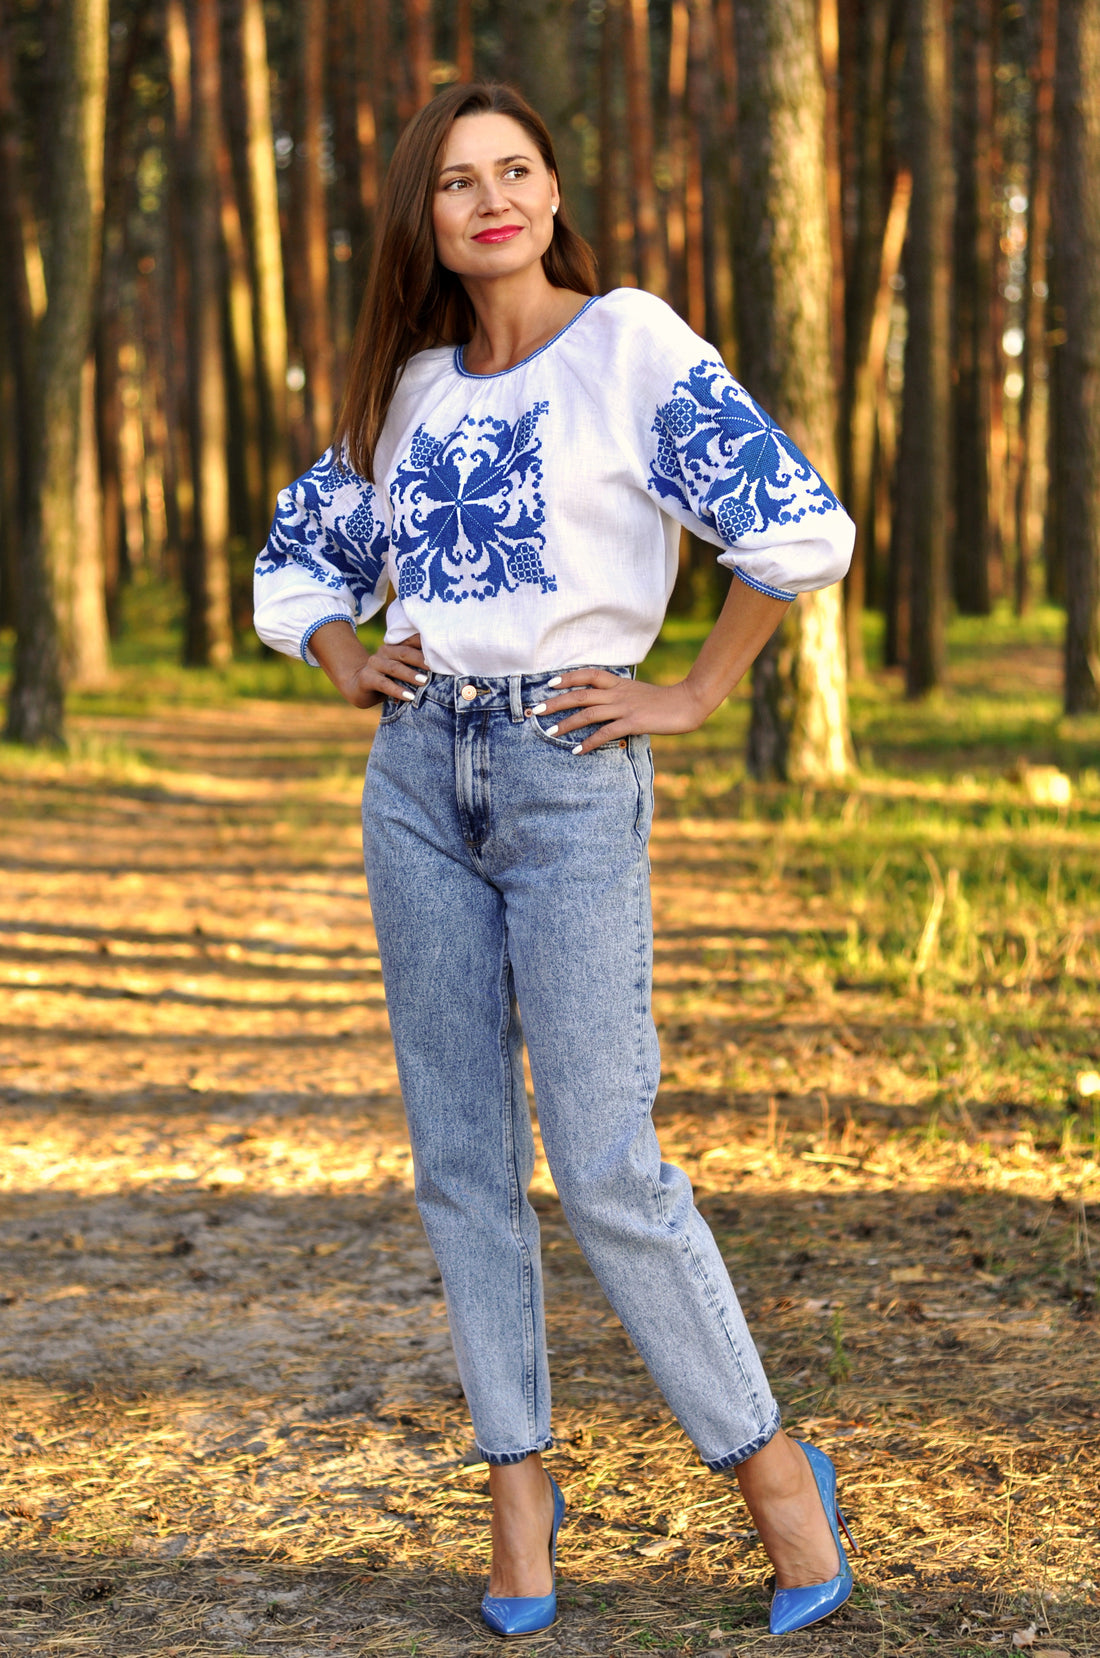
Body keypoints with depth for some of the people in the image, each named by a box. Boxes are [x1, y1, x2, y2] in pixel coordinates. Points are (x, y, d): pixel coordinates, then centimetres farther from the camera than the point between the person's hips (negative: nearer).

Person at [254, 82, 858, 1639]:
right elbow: (297, 558, 26)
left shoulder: (632, 342, -4)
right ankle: (519, 1484, 17)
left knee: (606, 1169, -7)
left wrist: (694, 696, -8)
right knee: (462, 1158, 6)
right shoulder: (407, 387, 12)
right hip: (419, 776, 5)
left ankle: (771, 1464, 10)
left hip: (571, 775, -5)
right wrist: (349, 666, 8)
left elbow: (801, 527, -11)